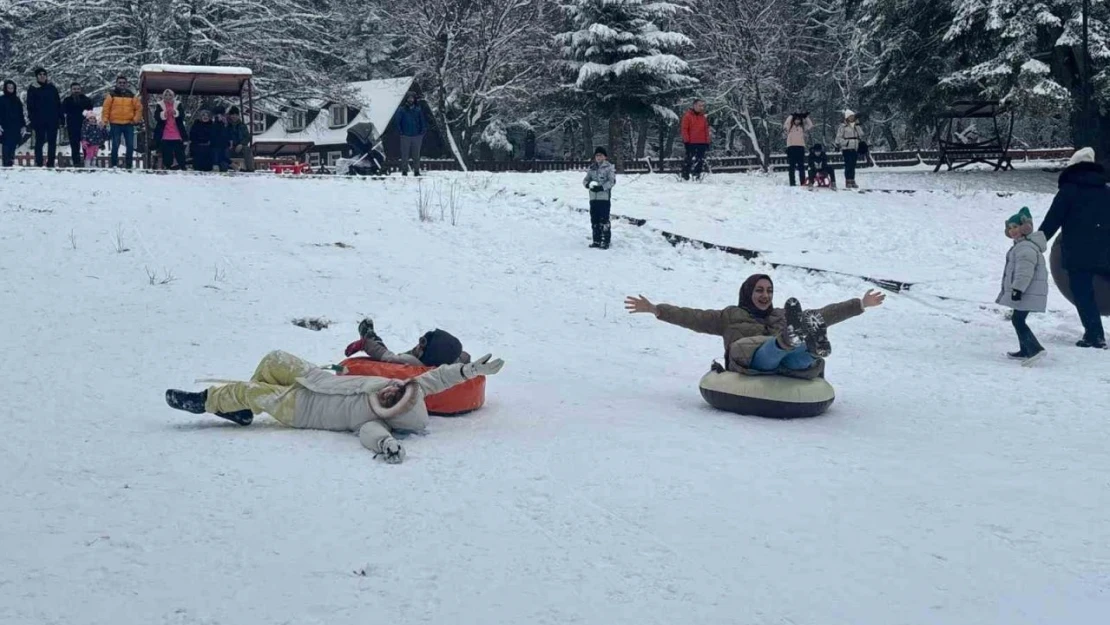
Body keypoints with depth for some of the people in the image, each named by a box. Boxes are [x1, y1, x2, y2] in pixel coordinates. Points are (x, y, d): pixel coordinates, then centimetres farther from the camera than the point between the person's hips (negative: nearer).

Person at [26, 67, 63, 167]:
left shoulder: (52, 88, 9)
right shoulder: (33, 89, 2)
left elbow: (58, 104, 10)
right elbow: (30, 106, 0)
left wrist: (60, 118, 3)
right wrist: (32, 120, -8)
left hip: (53, 120, 2)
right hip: (39, 121, -2)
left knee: (52, 142, 3)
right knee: (39, 142, 1)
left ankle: (51, 163, 8)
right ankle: (38, 162, 5)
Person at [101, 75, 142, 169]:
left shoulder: (131, 95, 9)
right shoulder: (112, 95, 3)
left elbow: (139, 107, 12)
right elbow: (106, 108, 0)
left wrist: (135, 119, 2)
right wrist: (105, 121, -7)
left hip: (128, 124, 2)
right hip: (115, 124, -2)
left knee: (130, 146, 0)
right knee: (115, 146, -2)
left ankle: (128, 165, 9)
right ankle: (114, 165, 6)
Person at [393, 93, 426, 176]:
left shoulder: (418, 109, 5)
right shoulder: (402, 109, 0)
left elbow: (423, 122, 9)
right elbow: (396, 120, 3)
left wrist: (422, 132, 1)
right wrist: (400, 131, -2)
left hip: (416, 136, 1)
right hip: (405, 136, -1)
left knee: (416, 155, 4)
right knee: (405, 155, 0)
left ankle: (416, 171, 10)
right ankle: (404, 171, 6)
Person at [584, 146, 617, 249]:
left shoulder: (609, 167, -3)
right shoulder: (592, 168, 12)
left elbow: (612, 181, -10)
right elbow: (586, 180, 12)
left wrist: (601, 187, -20)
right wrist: (588, 184, -12)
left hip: (604, 197, -6)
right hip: (593, 197, 6)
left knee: (604, 220, -8)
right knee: (594, 220, 10)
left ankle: (605, 242, -4)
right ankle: (597, 241, 19)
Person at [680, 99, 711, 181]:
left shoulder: (703, 117, 14)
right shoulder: (688, 116, -3)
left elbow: (706, 130, 17)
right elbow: (684, 129, -5)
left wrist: (707, 142, 11)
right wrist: (686, 141, -10)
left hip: (702, 143, 6)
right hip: (691, 143, -5)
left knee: (701, 161, 5)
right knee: (689, 160, -6)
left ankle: (697, 176, 13)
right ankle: (685, 176, 0)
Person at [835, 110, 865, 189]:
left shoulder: (856, 126, 14)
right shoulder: (843, 127, -3)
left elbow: (861, 135, 9)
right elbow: (839, 137, -5)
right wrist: (845, 142, -15)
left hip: (855, 149, 5)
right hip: (847, 149, -5)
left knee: (853, 165, 8)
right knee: (848, 165, -8)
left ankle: (852, 181, 12)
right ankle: (848, 181, -5)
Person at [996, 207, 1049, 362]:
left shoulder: (1026, 247, -18)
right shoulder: (1020, 246, 19)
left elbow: (1025, 271, -25)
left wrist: (1017, 289, -27)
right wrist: (1016, 289, 31)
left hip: (1028, 294, -11)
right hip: (1025, 292, 11)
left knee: (1018, 320, -13)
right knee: (1018, 320, 17)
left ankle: (1035, 348, -19)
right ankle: (1025, 351, 25)